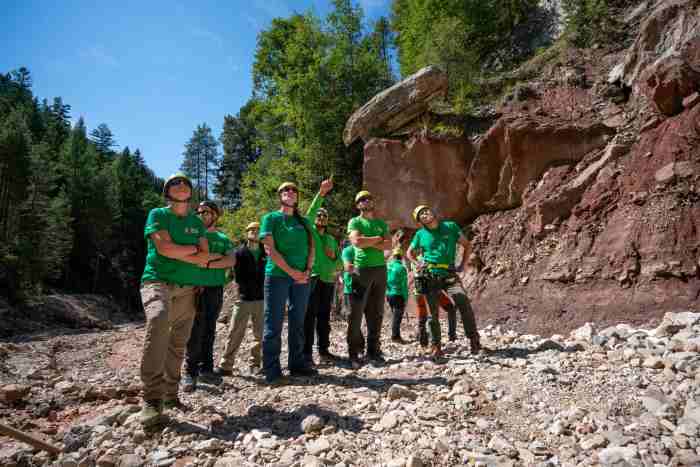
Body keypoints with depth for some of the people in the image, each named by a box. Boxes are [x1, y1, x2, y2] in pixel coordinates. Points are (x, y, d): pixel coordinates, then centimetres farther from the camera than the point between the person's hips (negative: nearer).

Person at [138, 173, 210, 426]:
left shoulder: (197, 222, 16)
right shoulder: (157, 215, 4)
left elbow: (204, 258, 6)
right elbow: (165, 248, -12)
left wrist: (178, 254, -7)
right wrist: (193, 249, 0)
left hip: (188, 289, 5)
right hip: (158, 281, -5)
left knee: (178, 344, 7)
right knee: (158, 320, -33)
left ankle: (170, 395, 22)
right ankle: (152, 398, -31)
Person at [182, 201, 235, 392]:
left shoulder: (223, 238, 15)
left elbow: (231, 262, 0)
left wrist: (207, 263, -12)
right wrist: (217, 256, -9)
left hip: (216, 288, 3)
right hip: (196, 287, -3)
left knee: (210, 330, 7)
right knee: (196, 331, -7)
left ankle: (206, 369, 16)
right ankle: (190, 372, 2)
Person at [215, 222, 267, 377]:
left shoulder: (265, 253, 8)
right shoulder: (239, 253, 3)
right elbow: (238, 277, -3)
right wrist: (258, 285, -9)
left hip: (262, 299, 2)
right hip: (244, 299, -2)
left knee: (260, 335, 7)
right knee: (234, 332, 0)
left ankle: (255, 365, 18)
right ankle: (225, 365, 8)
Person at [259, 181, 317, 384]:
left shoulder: (304, 221, 16)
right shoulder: (271, 218, 2)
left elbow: (311, 248, 11)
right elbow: (270, 249, -8)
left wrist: (307, 271, -6)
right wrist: (291, 271, -14)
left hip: (302, 278, 5)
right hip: (277, 275, -5)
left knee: (298, 323, 11)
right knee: (274, 324, -2)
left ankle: (297, 364, 21)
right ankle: (271, 370, 5)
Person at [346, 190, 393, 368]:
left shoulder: (382, 223, 18)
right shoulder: (355, 222, 5)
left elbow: (389, 245, 4)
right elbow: (357, 241, -13)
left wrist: (368, 243, -8)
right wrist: (378, 239, -3)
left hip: (381, 269, 5)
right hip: (362, 269, -4)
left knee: (376, 313, 6)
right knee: (357, 312, -6)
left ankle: (373, 350, 14)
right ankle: (354, 353, 1)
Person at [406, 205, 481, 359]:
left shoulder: (450, 227, 6)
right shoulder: (420, 235, 9)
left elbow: (467, 245, 13)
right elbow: (409, 253, 23)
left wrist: (462, 265, 3)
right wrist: (418, 264, 5)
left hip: (449, 275, -1)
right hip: (429, 276, 1)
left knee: (464, 303, -19)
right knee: (433, 313, 2)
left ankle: (474, 339, -6)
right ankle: (436, 345, 14)